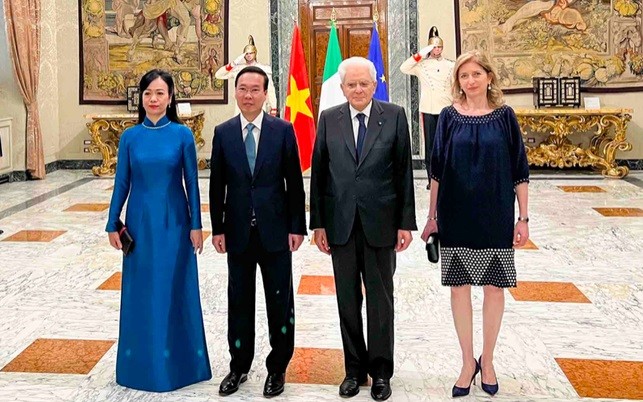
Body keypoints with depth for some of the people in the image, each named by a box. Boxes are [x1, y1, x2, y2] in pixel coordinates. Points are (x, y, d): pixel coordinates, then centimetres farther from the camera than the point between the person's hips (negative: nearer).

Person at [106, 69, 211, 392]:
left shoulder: (182, 134, -3)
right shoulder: (130, 137, 1)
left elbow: (191, 183, -2)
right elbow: (121, 183, 4)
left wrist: (196, 225, -5)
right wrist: (113, 225, 2)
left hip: (173, 222, -2)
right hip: (140, 222, 2)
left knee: (175, 290, 6)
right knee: (140, 291, 9)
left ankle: (177, 362, 21)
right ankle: (141, 363, 23)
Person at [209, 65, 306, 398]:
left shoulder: (283, 130, -2)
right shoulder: (223, 132, 3)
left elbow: (294, 182, -1)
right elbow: (217, 184, 5)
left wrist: (297, 227, -5)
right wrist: (218, 228, 1)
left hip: (275, 230, -1)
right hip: (238, 231, 2)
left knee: (280, 301, 7)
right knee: (239, 301, 11)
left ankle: (278, 367, 22)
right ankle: (239, 365, 26)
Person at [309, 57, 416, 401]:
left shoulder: (394, 116, 0)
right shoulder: (329, 119, 4)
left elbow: (404, 172, -1)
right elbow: (318, 173, 4)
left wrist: (406, 222, -4)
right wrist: (317, 223, 1)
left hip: (380, 223, -1)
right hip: (341, 224, 2)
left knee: (380, 300, 9)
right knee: (348, 301, 10)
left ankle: (380, 371, 23)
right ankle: (354, 369, 24)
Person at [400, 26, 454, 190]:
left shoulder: (450, 65, 6)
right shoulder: (422, 65, 2)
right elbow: (404, 68, -13)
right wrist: (420, 54, -15)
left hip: (447, 109, 1)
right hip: (428, 110, -1)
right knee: (430, 145, 3)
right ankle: (431, 179, 10)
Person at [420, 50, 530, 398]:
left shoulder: (504, 116, 0)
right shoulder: (449, 117, 1)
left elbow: (519, 170, 1)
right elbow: (437, 171, 4)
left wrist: (523, 218, -3)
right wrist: (432, 216, 3)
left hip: (496, 216, 0)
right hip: (456, 216, 1)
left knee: (494, 287, 7)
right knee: (459, 287, 5)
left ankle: (487, 360, 24)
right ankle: (468, 362, 20)